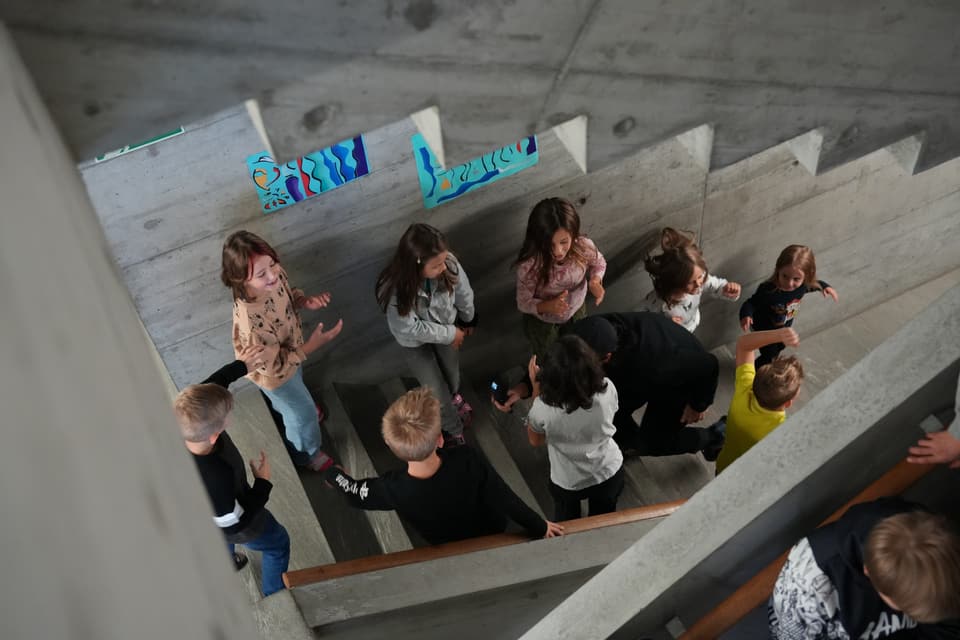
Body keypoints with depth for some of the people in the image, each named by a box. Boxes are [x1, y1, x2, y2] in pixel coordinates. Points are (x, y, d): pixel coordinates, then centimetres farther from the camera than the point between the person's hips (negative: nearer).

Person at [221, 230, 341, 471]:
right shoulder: (251, 320, -47)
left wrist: (306, 301, -21)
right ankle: (307, 453, 54)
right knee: (303, 413, 21)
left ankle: (285, 409, 74)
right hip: (274, 372, -6)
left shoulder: (273, 273, -28)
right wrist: (312, 346, -33)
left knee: (295, 390, 38)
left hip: (288, 349, 6)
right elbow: (274, 366, -31)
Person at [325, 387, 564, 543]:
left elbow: (355, 492, -15)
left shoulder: (393, 489, -37)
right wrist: (540, 528, -10)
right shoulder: (468, 461, -43)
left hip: (451, 551, 1)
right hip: (493, 535, -1)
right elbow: (508, 501, -29)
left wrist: (335, 475, 8)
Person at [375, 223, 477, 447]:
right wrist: (450, 334, -20)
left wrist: (468, 321, 6)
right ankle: (453, 429, 41)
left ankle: (454, 396, 64)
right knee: (437, 391, 9)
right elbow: (411, 328, -29)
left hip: (446, 324, 3)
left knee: (452, 372, 26)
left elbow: (464, 294, -12)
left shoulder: (449, 264, -33)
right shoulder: (394, 290, -42)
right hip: (415, 339, -3)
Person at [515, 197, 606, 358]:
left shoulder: (584, 247, -32)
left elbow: (599, 263, -7)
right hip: (542, 321, -3)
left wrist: (595, 281, -29)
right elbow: (523, 303, -25)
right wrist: (547, 306, -44)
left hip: (577, 310, 3)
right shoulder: (529, 266, -40)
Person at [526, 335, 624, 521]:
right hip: (609, 473, 2)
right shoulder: (607, 389, -32)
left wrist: (536, 386, -16)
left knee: (567, 527, 34)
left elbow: (535, 441, -12)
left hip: (567, 483, -1)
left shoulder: (543, 407, -37)